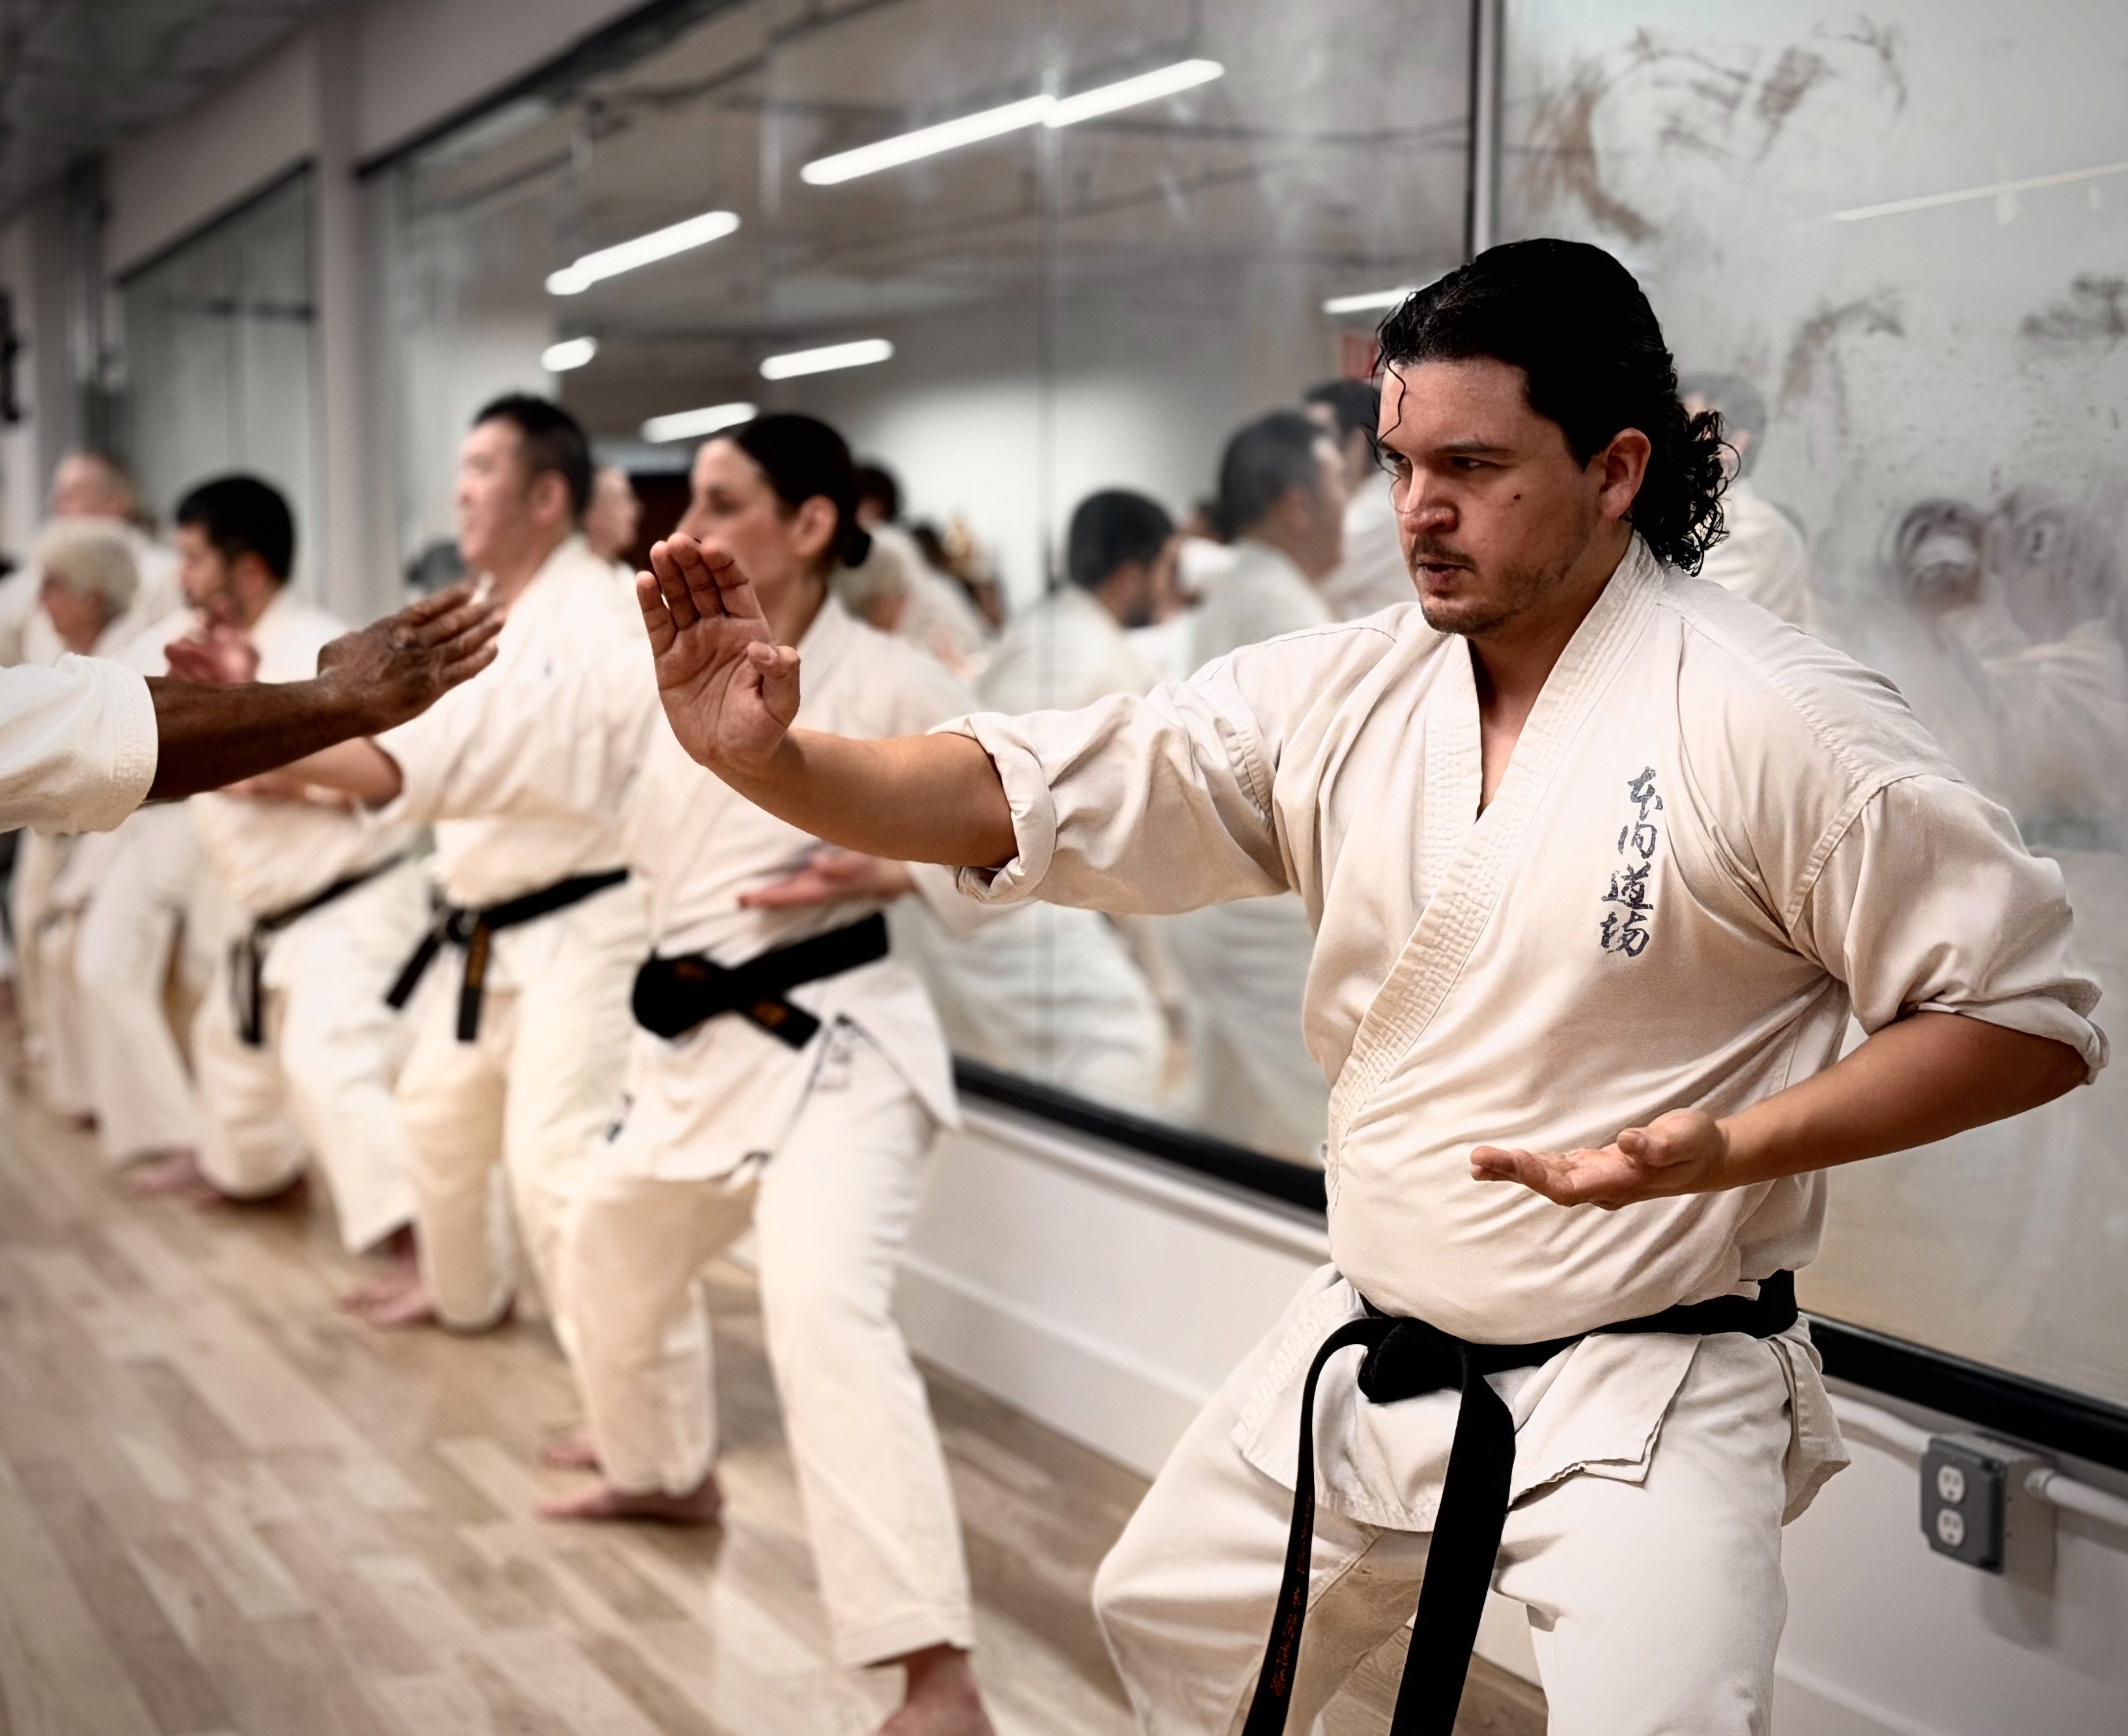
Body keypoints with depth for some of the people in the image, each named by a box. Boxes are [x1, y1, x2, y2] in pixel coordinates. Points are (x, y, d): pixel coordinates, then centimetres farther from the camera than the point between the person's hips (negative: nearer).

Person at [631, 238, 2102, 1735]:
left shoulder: (1774, 719, -18)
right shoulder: (1340, 698, -2)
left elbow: (2027, 1014, -14)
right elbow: (1024, 798, -7)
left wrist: (1734, 1147, -27)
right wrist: (768, 757, -24)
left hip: (1645, 1390, -6)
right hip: (1371, 1365, 6)